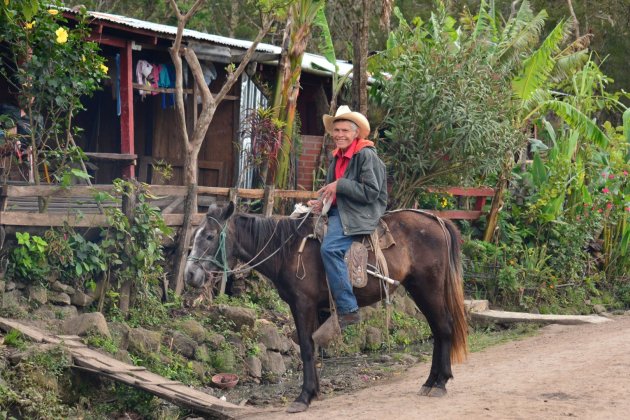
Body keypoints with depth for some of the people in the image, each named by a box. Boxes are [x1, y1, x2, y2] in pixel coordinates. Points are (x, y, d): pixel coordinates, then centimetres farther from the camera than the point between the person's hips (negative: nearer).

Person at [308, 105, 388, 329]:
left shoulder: (366, 155, -12)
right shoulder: (337, 157, 14)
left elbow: (371, 193, -18)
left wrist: (339, 185, -18)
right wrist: (321, 203, 4)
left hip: (361, 214, -10)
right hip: (338, 210, 10)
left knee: (330, 248, -29)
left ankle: (349, 310, -26)